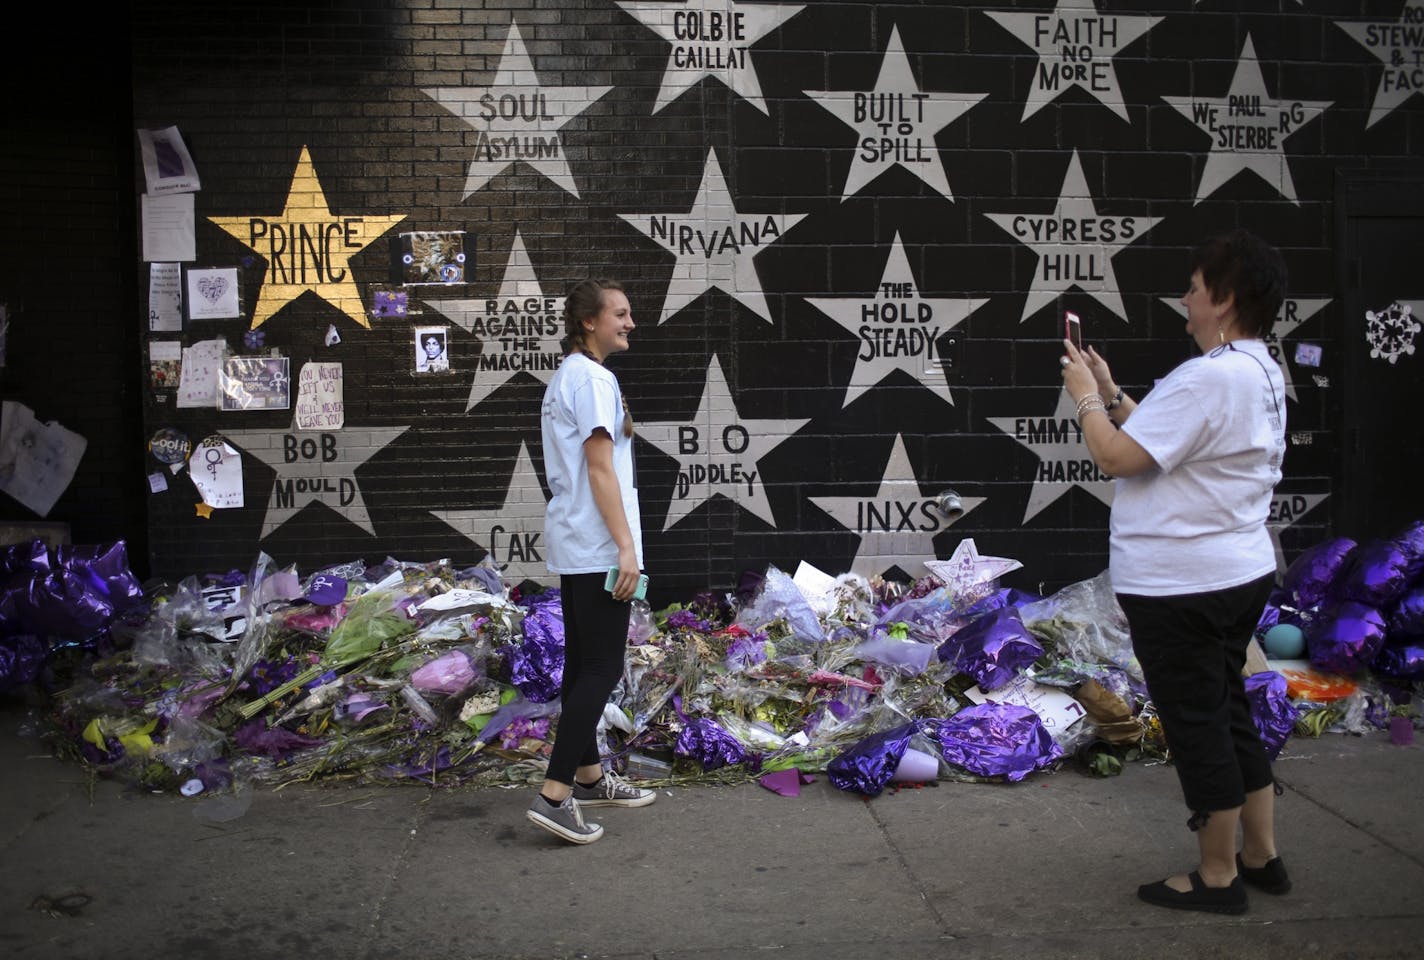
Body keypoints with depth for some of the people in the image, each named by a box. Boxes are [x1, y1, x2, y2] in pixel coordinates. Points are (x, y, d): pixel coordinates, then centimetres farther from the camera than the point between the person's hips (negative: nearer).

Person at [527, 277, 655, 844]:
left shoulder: (566, 376, 18)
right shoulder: (593, 379, -13)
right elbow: (600, 467, -19)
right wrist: (625, 546, -21)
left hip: (572, 544, 10)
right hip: (596, 546, -10)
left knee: (584, 664, 15)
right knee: (602, 669, -8)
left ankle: (589, 776, 25)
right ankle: (554, 795, -10)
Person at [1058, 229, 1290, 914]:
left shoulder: (1207, 379, -23)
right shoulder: (1262, 375, 10)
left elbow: (1116, 457, -22)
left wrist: (1085, 398, -6)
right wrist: (1111, 393, 14)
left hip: (1178, 586, -10)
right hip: (1241, 571, 10)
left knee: (1196, 726, 3)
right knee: (1229, 713, 20)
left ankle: (1217, 877, 16)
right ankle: (1262, 857, 31)